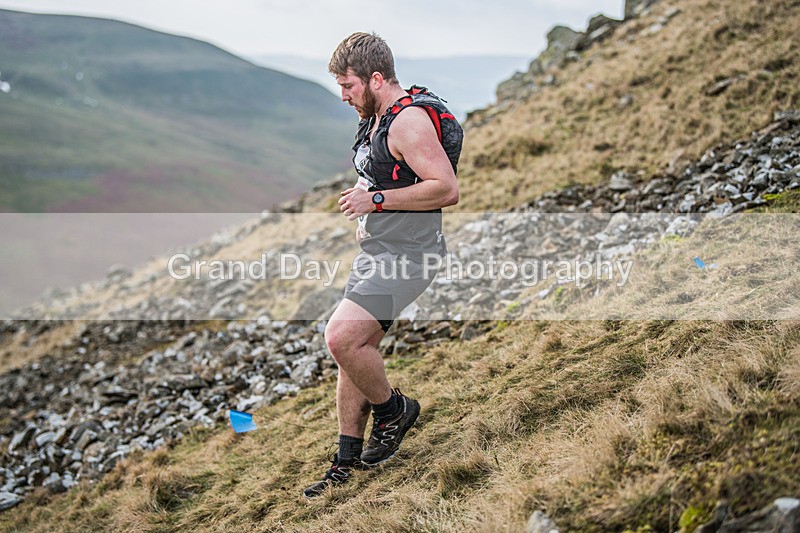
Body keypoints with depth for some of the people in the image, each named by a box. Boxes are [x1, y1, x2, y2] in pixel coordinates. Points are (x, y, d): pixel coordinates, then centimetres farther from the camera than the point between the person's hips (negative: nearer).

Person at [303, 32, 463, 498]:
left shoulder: (410, 120, -16)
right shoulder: (376, 119, 15)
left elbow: (447, 189, -24)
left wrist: (375, 199, -21)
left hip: (405, 256, -10)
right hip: (377, 251, 10)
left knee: (341, 337, -21)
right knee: (355, 349, 9)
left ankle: (393, 410, 6)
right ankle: (348, 463, 19)